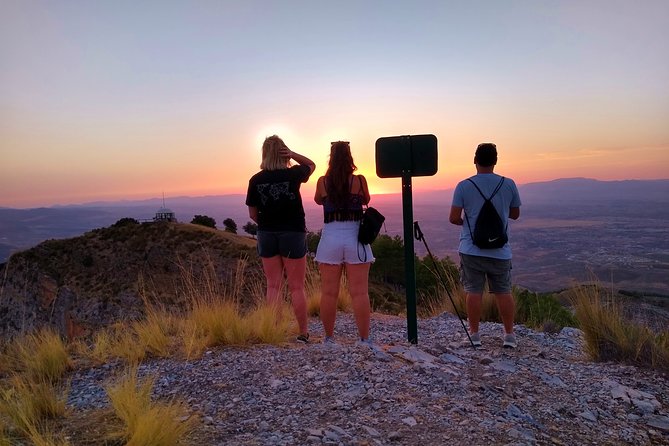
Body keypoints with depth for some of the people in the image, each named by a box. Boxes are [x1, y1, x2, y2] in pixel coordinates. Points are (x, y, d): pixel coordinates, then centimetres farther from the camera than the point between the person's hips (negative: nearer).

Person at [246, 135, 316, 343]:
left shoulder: (256, 180, -2)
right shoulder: (293, 174, -8)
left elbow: (253, 214, 3)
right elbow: (311, 164, 14)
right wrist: (292, 154, -2)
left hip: (266, 235, 2)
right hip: (293, 233, -2)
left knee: (273, 285, 9)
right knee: (296, 287, 5)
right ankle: (303, 332, 13)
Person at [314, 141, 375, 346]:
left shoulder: (322, 181, 0)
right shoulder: (359, 180, -3)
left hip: (330, 239, 1)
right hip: (355, 239, -1)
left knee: (329, 293, 7)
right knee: (359, 292, 2)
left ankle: (329, 338, 14)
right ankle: (364, 339, 6)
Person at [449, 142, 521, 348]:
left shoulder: (464, 186, -6)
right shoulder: (509, 184, 0)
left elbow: (453, 218, -8)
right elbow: (515, 214, 12)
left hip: (471, 249, -1)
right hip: (500, 250, 2)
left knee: (474, 292, 5)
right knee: (503, 292, 12)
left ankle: (474, 334, 12)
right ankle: (509, 335, 18)